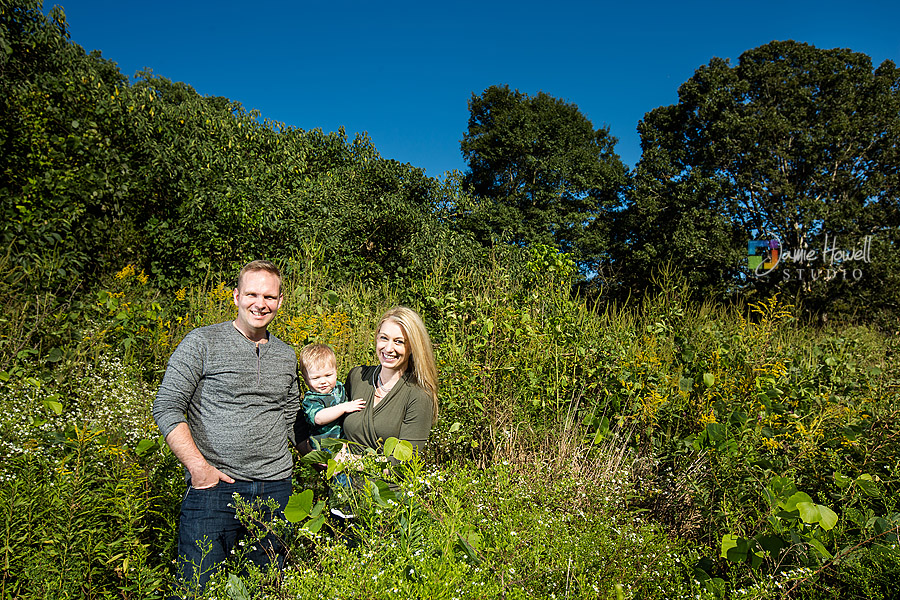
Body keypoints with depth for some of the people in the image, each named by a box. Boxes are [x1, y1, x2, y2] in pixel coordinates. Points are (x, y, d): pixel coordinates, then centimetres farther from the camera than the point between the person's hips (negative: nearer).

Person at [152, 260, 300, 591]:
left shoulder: (286, 355, 11)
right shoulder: (202, 343, -4)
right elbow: (166, 407, -7)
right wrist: (199, 466, -13)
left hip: (275, 488, 4)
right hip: (213, 486, -4)